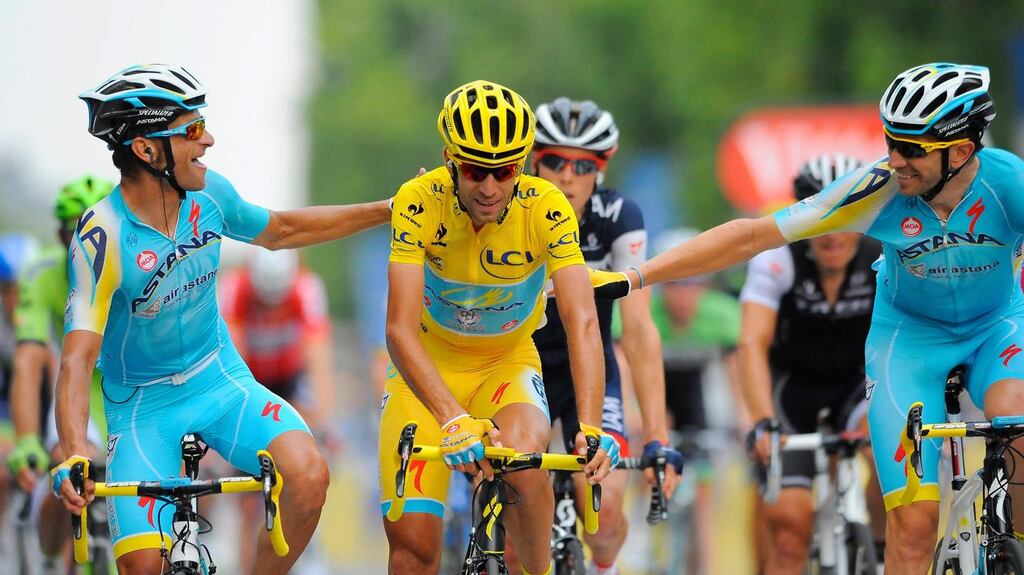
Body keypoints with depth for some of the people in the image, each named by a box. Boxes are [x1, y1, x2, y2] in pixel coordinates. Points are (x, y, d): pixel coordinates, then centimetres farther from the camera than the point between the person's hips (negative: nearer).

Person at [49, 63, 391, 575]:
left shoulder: (208, 193, -9)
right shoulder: (103, 235, -26)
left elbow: (279, 231, 14)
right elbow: (78, 356, -33)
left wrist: (387, 211, 13)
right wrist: (73, 455, -49)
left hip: (220, 379, 4)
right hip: (142, 404, -4)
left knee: (308, 476, -24)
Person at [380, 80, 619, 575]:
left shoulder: (547, 209, -22)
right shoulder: (419, 202, -25)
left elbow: (582, 322, -30)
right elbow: (401, 329, -32)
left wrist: (590, 428, -45)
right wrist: (454, 420, -46)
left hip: (508, 363, 0)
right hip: (428, 367, 0)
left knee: (521, 458, -34)